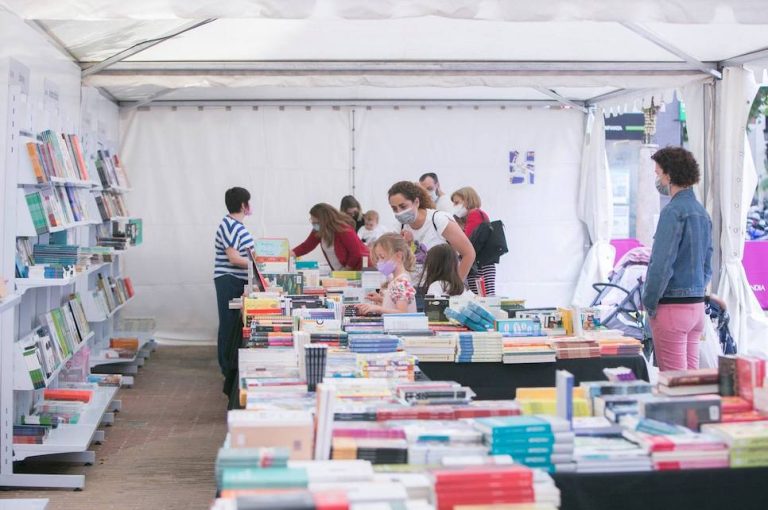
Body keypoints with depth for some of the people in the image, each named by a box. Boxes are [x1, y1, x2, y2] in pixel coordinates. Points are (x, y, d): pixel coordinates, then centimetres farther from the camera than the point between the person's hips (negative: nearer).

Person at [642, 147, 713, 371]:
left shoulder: (673, 211, -15)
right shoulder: (702, 211, 13)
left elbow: (662, 264, -19)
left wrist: (649, 303, -9)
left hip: (673, 307, -9)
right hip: (697, 305, 9)